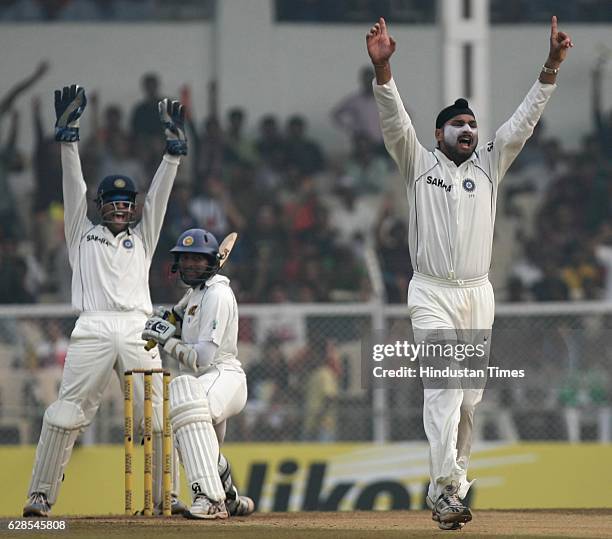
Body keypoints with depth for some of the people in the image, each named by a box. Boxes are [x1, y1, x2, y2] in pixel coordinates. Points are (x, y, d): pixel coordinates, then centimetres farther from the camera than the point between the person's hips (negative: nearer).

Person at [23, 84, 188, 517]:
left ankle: (164, 495, 2)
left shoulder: (143, 238, 23)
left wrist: (174, 145, 7)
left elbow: (160, 194, 16)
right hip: (92, 330, -2)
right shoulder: (83, 234, 19)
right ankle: (41, 494, -10)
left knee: (156, 415, -3)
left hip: (138, 331, 2)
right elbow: (74, 185, 12)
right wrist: (67, 132, 4)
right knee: (67, 412, -10)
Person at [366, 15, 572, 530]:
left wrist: (552, 67, -7)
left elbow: (524, 120, 4)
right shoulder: (420, 163, 5)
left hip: (478, 295, 4)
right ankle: (449, 488, -24)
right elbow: (395, 120, -10)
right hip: (431, 294, -4)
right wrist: (382, 67, -26)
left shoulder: (489, 165, 12)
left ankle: (446, 489, 16)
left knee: (470, 396, 5)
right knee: (444, 386, -17)